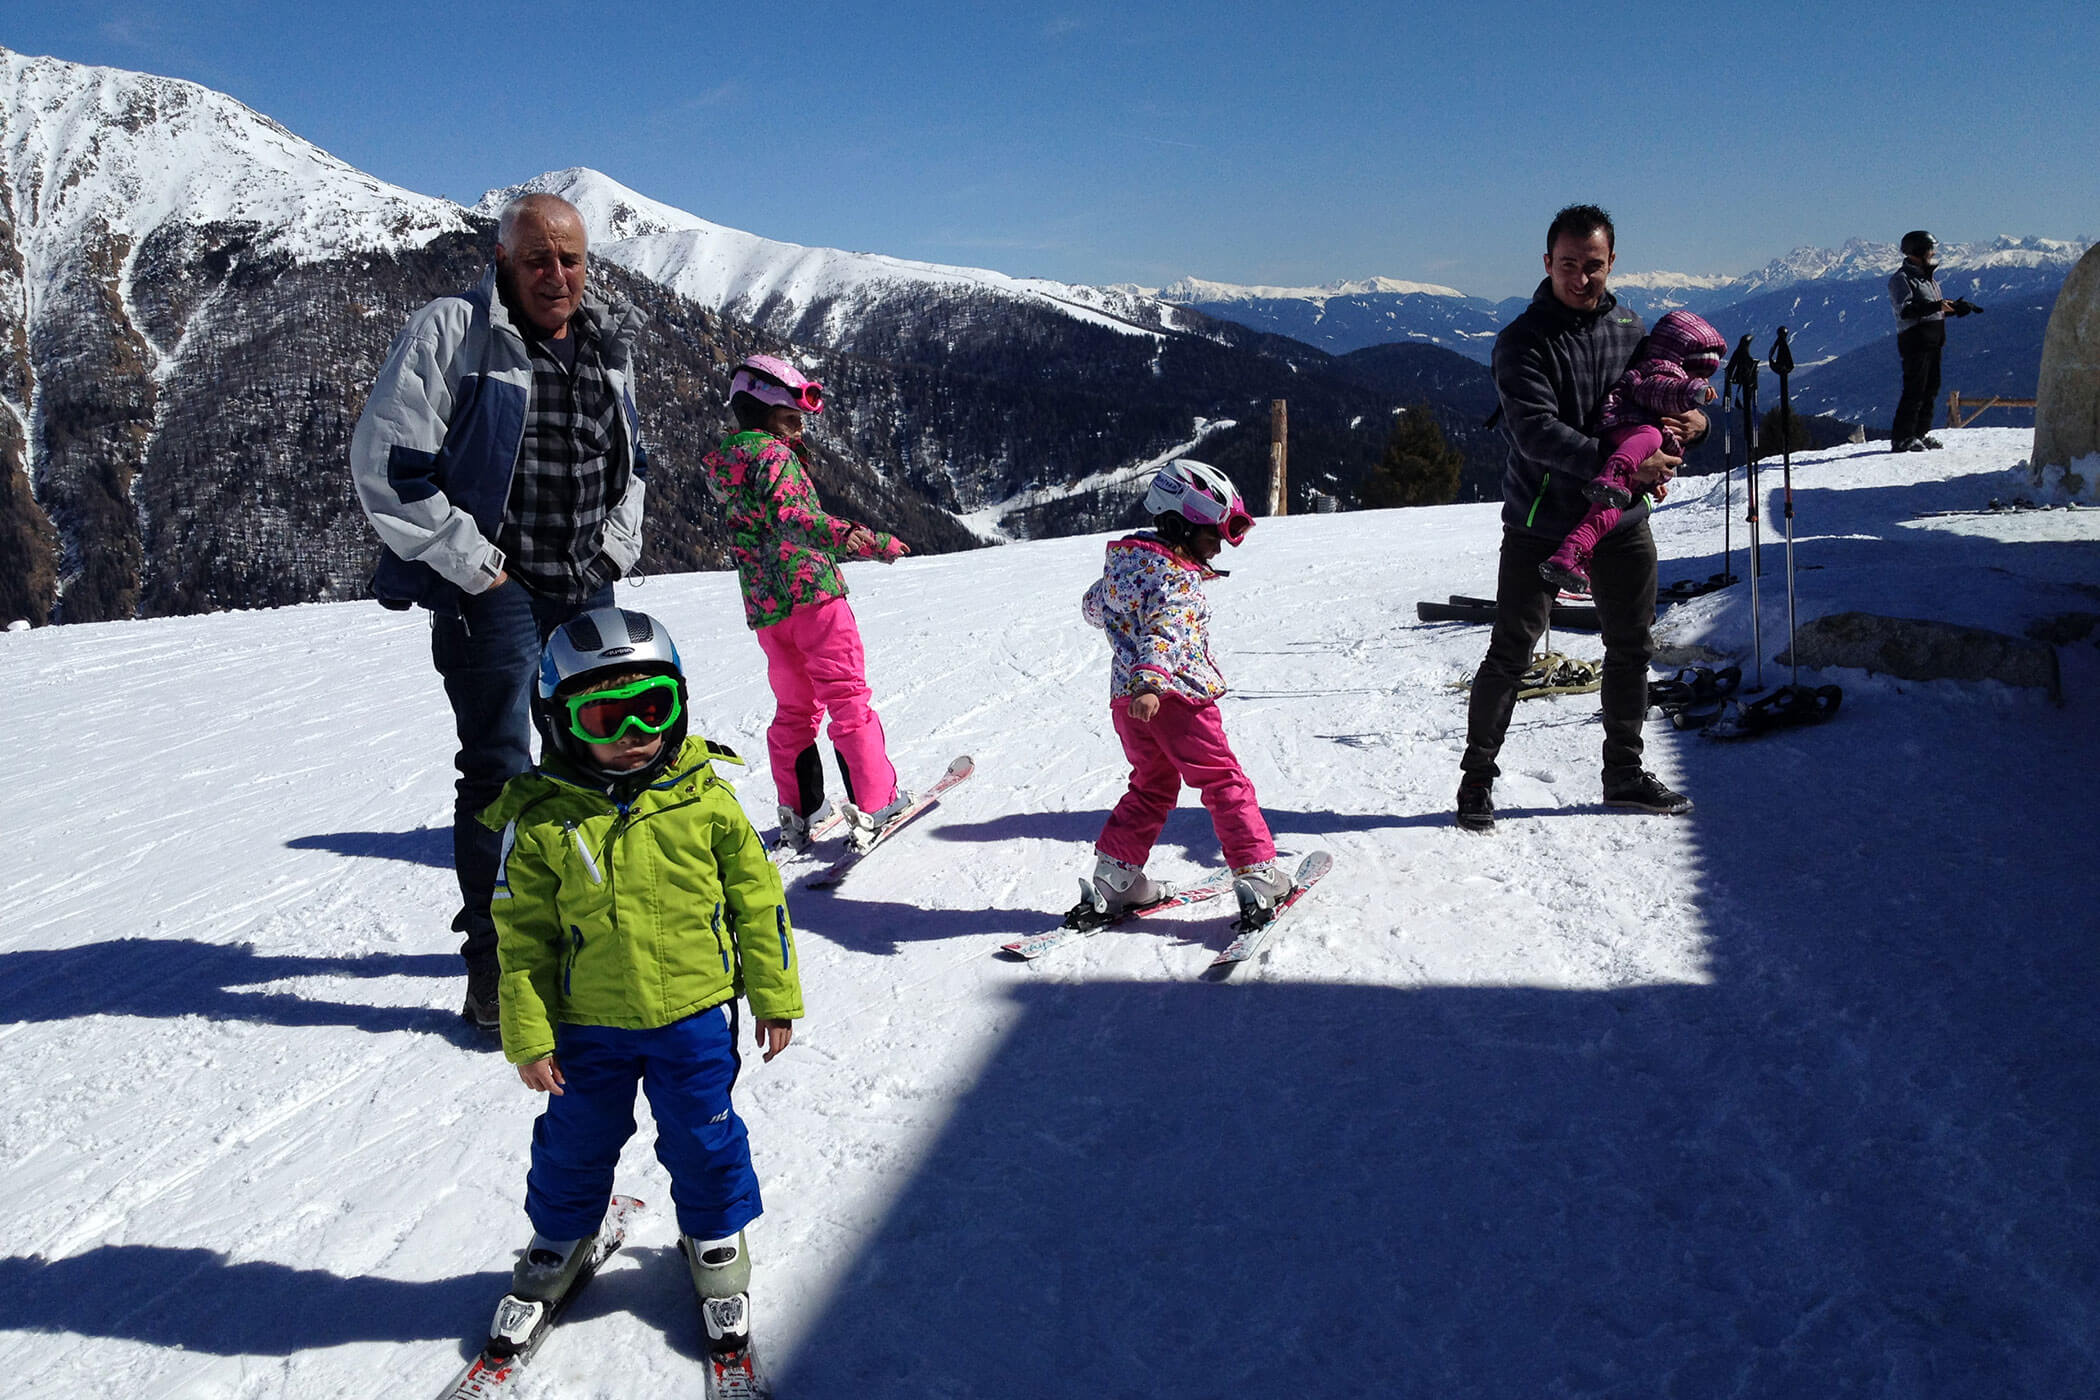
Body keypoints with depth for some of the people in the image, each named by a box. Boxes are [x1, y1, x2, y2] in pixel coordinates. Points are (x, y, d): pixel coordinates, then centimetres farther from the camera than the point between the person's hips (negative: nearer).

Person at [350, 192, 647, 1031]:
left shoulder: (607, 343, 11)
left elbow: (631, 459, 25)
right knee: (500, 770, -6)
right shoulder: (450, 333, -9)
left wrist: (617, 544, 10)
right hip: (493, 587, -6)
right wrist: (470, 564, -14)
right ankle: (495, 962, 5)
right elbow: (384, 463, -13)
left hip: (589, 590, 7)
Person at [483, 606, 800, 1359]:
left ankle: (715, 1236, 38)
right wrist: (528, 1037, -4)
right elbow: (522, 936, -4)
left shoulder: (704, 796, -10)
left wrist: (775, 993, 2)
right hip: (586, 1023, 1)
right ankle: (562, 1231, 45)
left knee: (701, 1134, 12)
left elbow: (756, 894, -2)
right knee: (579, 1136, 17)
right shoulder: (540, 820, -12)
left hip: (693, 1013, 0)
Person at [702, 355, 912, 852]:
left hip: (764, 607, 8)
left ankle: (798, 812, 15)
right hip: (810, 591, -8)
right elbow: (788, 516, -26)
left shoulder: (728, 461, 19)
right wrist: (843, 534, -39)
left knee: (794, 708, 15)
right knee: (848, 698, -1)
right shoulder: (773, 453, -8)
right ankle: (875, 802, 0)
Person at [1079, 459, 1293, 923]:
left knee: (1151, 787, 21)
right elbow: (1166, 631, -33)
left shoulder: (1125, 559, 10)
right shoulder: (1178, 577, -15)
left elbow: (1092, 605, 26)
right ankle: (1257, 875, 1)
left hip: (1126, 698, 8)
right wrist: (1151, 682, -47)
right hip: (1177, 697, -8)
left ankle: (1112, 878, 17)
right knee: (1225, 784, 3)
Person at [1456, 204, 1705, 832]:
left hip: (1623, 521, 6)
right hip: (1542, 524, -5)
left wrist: (1692, 420, -5)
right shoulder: (1523, 340, -11)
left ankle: (1625, 773, 28)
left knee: (1631, 648, 13)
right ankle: (1478, 777, 10)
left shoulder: (1630, 328, 6)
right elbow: (1535, 431, -23)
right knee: (1510, 652, -4)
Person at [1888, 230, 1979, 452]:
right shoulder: (1901, 279, -9)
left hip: (1933, 342, 9)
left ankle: (1920, 433, 17)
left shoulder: (1928, 277, 21)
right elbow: (1905, 310, -23)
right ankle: (1902, 438, -10)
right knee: (1914, 390, -12)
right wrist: (1935, 306, -32)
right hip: (1915, 340, -9)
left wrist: (1957, 307, 12)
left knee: (1931, 388, 10)